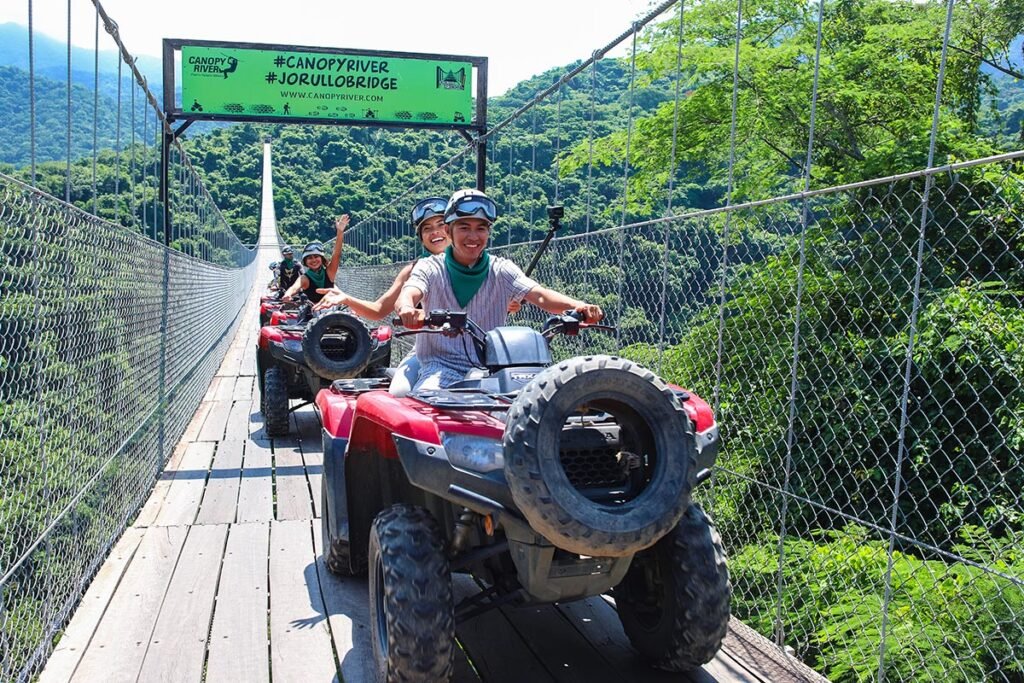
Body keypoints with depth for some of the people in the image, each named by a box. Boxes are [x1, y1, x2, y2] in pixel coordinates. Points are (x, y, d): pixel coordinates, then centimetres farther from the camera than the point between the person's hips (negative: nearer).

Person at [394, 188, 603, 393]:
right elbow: (407, 295, -18)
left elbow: (540, 295, -10)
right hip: (441, 368, -2)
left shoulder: (501, 270, 5)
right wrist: (407, 309, -44)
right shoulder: (431, 268, 2)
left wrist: (578, 306, -32)